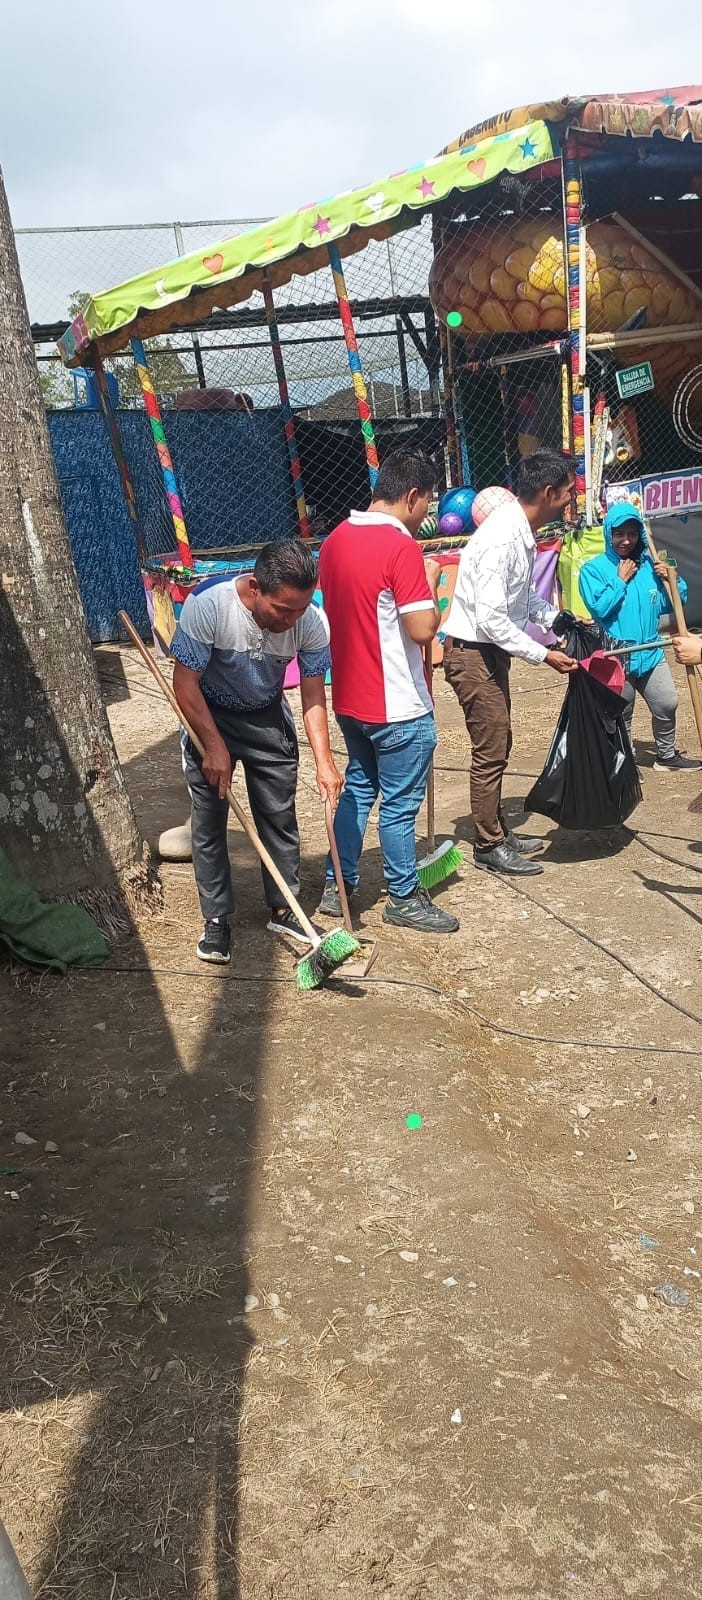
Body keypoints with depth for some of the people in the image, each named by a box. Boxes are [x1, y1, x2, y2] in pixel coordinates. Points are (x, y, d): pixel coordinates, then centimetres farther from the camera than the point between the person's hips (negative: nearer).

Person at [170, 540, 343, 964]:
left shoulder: (313, 623, -24)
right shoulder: (207, 604, -33)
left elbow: (313, 698, -13)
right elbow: (186, 683, -23)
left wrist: (325, 762, -21)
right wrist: (215, 746, -22)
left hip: (268, 717, 2)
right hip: (209, 715, -2)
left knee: (281, 815, 7)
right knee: (209, 821, 1)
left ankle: (284, 909, 23)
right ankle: (217, 919, 13)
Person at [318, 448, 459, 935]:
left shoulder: (335, 541, 6)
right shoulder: (401, 547, -20)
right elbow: (422, 629, -24)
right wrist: (431, 585, -6)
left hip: (350, 698, 8)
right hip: (398, 706, -8)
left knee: (359, 788, 21)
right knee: (400, 803, 6)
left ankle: (338, 885, 27)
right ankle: (404, 898, 20)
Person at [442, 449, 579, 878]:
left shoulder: (522, 532, 5)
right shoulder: (502, 537, -25)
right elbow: (491, 618, -27)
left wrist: (559, 619, 4)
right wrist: (543, 655, -21)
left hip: (492, 653, 10)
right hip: (473, 654, -10)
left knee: (498, 747, 17)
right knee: (491, 753, -1)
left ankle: (500, 833, 30)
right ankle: (489, 847, 13)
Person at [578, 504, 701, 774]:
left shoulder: (650, 565, 6)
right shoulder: (593, 569, -8)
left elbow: (669, 605, 11)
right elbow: (599, 609, -20)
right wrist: (621, 581, -15)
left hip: (651, 654, 5)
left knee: (667, 705, 12)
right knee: (621, 715, 9)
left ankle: (667, 756, 31)